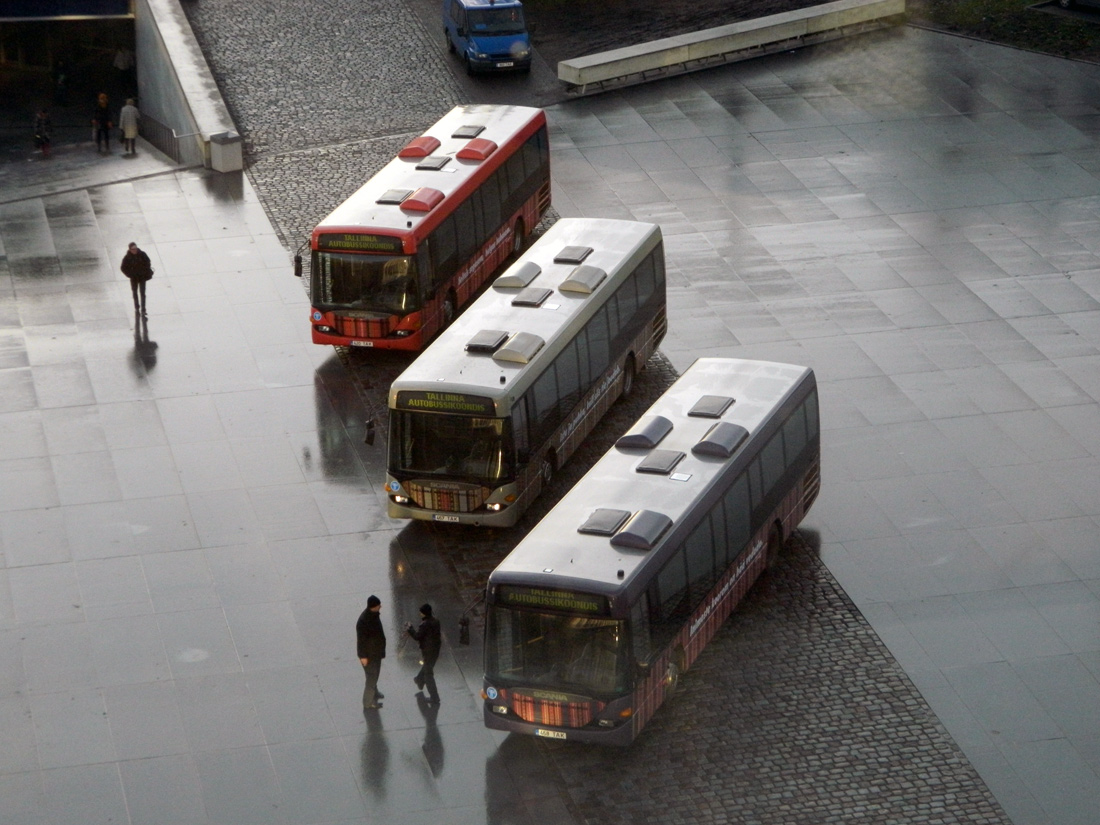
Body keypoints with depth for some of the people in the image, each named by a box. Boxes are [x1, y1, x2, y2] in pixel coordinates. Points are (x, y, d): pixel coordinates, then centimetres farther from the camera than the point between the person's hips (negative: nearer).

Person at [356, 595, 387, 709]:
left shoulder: (374, 614, -3)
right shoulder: (364, 621, -32)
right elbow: (361, 640, -26)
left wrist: (381, 650, 22)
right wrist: (363, 656, -21)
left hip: (376, 651, 9)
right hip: (369, 654, -9)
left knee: (375, 674, 27)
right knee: (371, 677, 2)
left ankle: (374, 692, 48)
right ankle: (368, 703, 14)